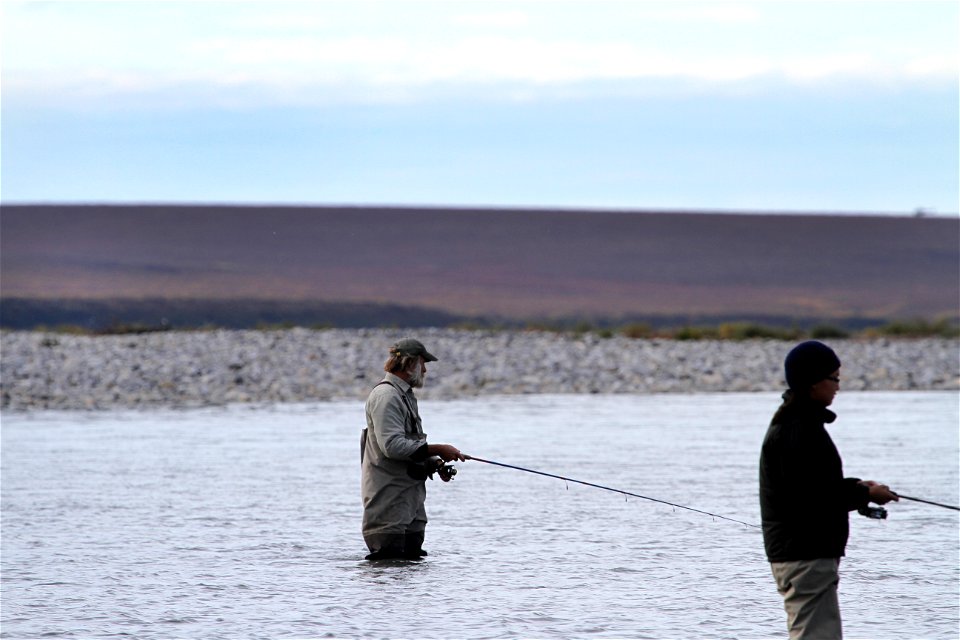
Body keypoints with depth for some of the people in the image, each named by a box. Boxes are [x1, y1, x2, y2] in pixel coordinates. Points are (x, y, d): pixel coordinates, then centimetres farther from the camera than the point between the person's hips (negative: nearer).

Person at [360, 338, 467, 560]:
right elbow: (392, 445, -24)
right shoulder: (386, 396, -13)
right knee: (389, 561, -13)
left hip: (410, 498, 10)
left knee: (413, 558, 7)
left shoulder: (405, 396, 21)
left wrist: (434, 464, 8)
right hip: (389, 498, -10)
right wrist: (437, 450, -19)